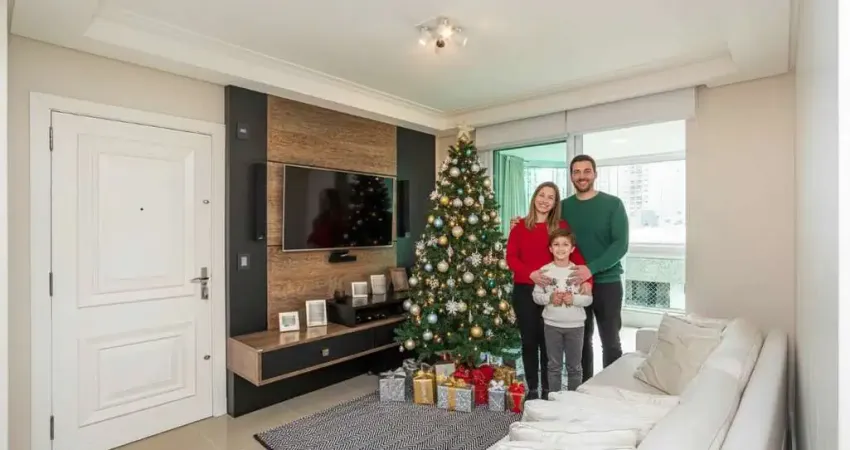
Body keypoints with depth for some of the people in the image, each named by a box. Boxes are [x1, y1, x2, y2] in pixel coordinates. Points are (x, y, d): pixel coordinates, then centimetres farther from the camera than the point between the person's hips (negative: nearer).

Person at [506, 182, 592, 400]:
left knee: (548, 341, 7)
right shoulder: (519, 226, 3)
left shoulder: (561, 226, 2)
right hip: (524, 291, 1)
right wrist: (530, 273, -19)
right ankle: (532, 389, 24)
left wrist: (587, 279, -23)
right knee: (529, 340, 9)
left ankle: (548, 389, 24)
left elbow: (575, 254, -7)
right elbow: (511, 257, -2)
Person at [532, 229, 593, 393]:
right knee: (554, 365, 13)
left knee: (574, 366, 14)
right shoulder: (545, 270, -4)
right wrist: (549, 298, -18)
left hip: (575, 325, 0)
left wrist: (574, 299, -20)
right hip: (551, 325, 0)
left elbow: (588, 298, -2)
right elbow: (536, 295, 0)